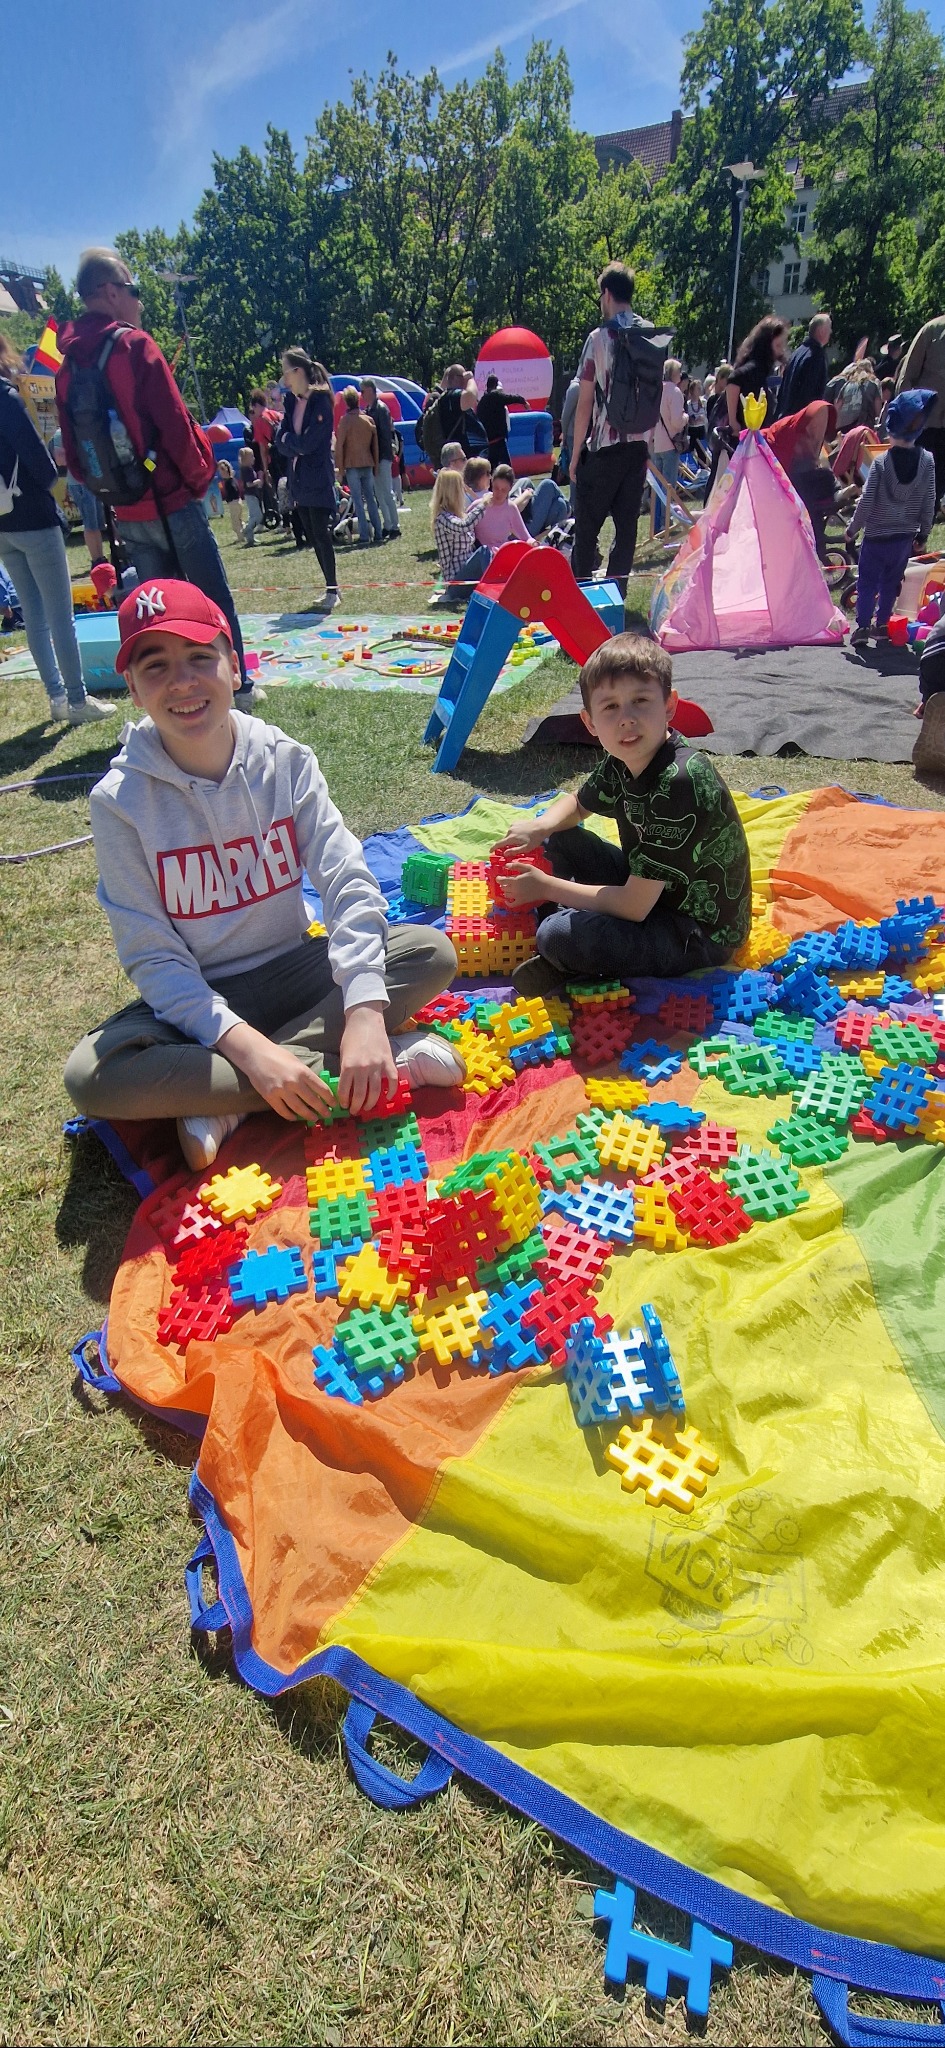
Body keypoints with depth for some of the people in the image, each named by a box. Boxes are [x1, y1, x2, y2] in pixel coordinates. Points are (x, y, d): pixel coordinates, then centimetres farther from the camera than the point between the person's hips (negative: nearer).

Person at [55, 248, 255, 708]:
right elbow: (174, 422, -14)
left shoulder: (67, 367, 9)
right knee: (214, 600, 4)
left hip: (126, 512, 6)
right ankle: (236, 688, 8)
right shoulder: (133, 344, -9)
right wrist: (199, 475, -1)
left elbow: (73, 452, 9)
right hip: (172, 501, -6)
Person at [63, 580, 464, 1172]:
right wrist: (248, 1047, -29)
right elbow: (151, 955, -16)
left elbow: (349, 883, -15)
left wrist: (365, 1012, -30)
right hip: (196, 998, -1)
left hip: (294, 970, 2)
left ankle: (226, 1106, -22)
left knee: (433, 953, -20)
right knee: (91, 1076, -30)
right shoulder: (121, 799, -14)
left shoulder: (286, 760, -9)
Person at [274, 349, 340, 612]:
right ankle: (331, 588, 16)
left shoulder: (321, 401, -10)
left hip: (318, 480, -7)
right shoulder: (291, 402, 11)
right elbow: (281, 443, 7)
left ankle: (332, 591, -2)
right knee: (312, 537, 9)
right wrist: (296, 445, -11)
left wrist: (289, 439, -2)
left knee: (321, 535, -8)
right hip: (298, 479, 8)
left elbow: (308, 443, -17)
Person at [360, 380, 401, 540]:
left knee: (387, 493, -8)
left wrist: (386, 454, -19)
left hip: (383, 457, -9)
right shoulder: (368, 409, 15)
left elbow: (386, 433, -15)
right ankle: (388, 527, 14)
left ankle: (395, 527, -5)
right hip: (374, 457, 9)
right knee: (380, 494, 9)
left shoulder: (381, 408, -10)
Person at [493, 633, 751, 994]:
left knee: (559, 937, -27)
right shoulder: (621, 762, -6)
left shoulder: (678, 783, -31)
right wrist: (539, 828, -7)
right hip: (651, 888, 9)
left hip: (698, 933, -9)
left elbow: (633, 907, -29)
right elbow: (576, 804, 17)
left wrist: (545, 886, -18)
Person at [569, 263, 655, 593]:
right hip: (638, 445, 5)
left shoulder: (599, 338, -6)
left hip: (604, 447, -5)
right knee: (627, 523, 8)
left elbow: (585, 402, -8)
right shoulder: (652, 336, 8)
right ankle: (616, 592, 9)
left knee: (586, 526, 1)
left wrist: (575, 454, -3)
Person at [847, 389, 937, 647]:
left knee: (867, 582, 5)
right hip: (905, 536, 3)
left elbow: (866, 501, -14)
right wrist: (923, 533, 11)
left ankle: (863, 626, -6)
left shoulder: (881, 461, -14)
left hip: (876, 536, -3)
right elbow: (929, 503, -1)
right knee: (891, 581, 18)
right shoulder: (927, 460, -5)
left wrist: (852, 528, 0)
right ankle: (883, 624, 23)